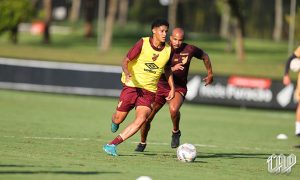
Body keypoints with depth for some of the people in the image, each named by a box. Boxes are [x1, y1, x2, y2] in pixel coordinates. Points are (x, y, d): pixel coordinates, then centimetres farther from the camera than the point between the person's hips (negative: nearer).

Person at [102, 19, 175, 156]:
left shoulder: (168, 50, 1)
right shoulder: (143, 43, -10)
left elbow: (167, 70, 20)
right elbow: (125, 61, -9)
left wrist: (172, 88, 13)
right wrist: (127, 73, -30)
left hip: (149, 91, 2)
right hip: (131, 86, -2)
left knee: (141, 119, -20)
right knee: (119, 119, 0)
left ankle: (112, 145, -16)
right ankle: (114, 122, 41)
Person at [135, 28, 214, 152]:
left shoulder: (189, 50, -9)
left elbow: (204, 56, 12)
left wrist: (210, 74, 18)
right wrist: (173, 68, -35)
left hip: (178, 88, -1)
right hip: (160, 85, 1)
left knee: (173, 109, -33)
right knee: (147, 117, 0)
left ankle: (176, 132, -2)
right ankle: (142, 143, 27)